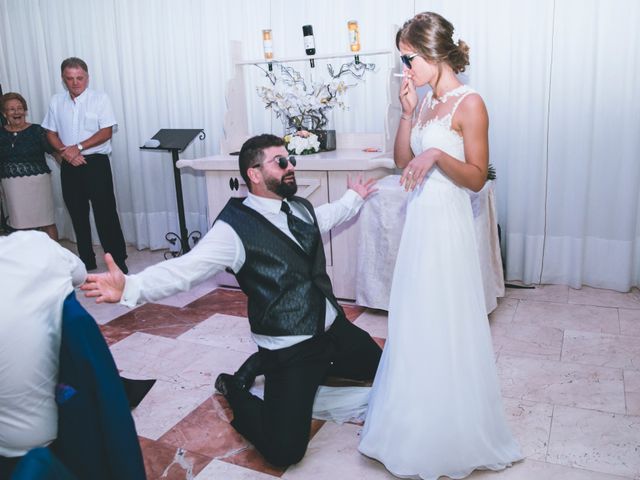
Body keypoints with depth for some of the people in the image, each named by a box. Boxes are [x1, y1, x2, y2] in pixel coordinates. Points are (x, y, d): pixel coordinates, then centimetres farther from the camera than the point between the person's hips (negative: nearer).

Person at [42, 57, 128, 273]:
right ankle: (86, 261, 24)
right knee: (78, 214, 11)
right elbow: (51, 133, 10)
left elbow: (106, 132, -9)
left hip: (96, 162, -4)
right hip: (70, 165, 4)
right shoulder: (56, 101, 9)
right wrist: (65, 151, -8)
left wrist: (78, 147, -15)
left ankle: (118, 262, 0)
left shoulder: (100, 99, -3)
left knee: (105, 213, -7)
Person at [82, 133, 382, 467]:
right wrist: (131, 287, -44)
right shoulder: (235, 226, -17)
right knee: (284, 450, -16)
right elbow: (186, 268, -28)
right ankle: (234, 390, 15)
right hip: (289, 349, -7)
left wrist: (354, 197, 44)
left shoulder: (301, 208, 5)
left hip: (336, 328, 8)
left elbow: (330, 215, 28)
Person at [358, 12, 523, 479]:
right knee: (415, 322, 17)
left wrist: (437, 154, -28)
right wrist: (408, 112, 1)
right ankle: (419, 417, 37)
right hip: (419, 219, 8)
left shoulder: (469, 104, -12)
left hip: (446, 224, -8)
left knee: (442, 325, 3)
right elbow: (402, 159, 10)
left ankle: (448, 437, 23)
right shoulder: (426, 103, 10)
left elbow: (477, 177, -13)